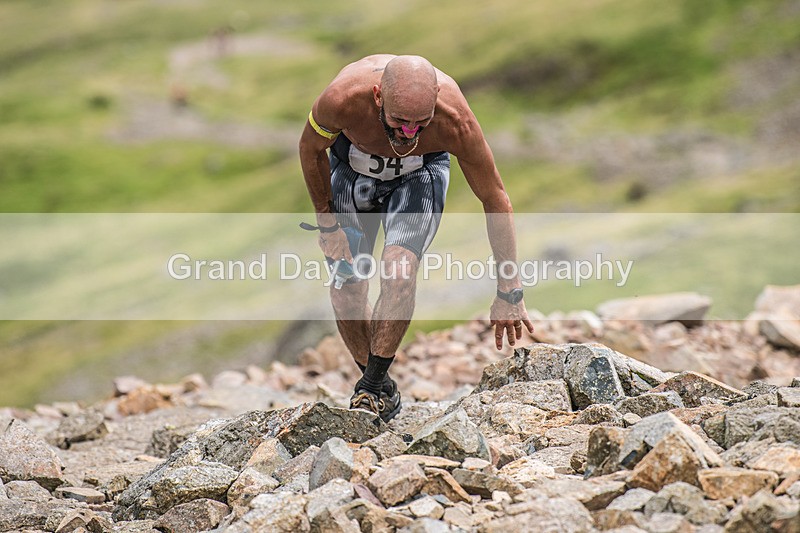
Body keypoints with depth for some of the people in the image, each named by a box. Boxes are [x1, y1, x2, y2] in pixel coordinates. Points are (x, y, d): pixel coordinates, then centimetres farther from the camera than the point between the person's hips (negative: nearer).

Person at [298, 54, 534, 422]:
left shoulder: (455, 120, -38)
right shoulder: (342, 98, -38)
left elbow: (495, 199, -23)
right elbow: (311, 149, -13)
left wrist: (509, 292, -20)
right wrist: (327, 223, -9)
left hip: (419, 173, -1)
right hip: (353, 166, 1)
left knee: (398, 270, -25)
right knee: (345, 288, -6)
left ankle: (370, 388, -9)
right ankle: (383, 390, 16)